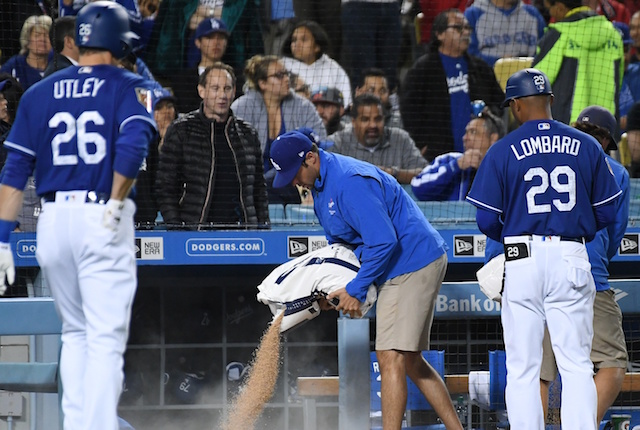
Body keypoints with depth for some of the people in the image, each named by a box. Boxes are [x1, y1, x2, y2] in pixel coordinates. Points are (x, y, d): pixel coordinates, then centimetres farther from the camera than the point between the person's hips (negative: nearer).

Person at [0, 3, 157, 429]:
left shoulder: (40, 93, 10)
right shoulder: (128, 86, 0)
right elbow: (133, 143, -20)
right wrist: (116, 202, -10)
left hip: (53, 219, 4)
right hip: (104, 222, -4)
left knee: (75, 332, 20)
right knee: (106, 340, -4)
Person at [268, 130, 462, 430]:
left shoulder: (350, 182, -23)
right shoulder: (319, 184, 10)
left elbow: (384, 241, -27)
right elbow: (338, 240, 24)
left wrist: (356, 289, -19)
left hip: (414, 264, -11)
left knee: (391, 358, -15)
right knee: (409, 361, 13)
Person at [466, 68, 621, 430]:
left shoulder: (502, 151, -1)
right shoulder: (586, 146, 4)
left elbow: (487, 220, -2)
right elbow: (607, 211, 7)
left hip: (524, 262, -1)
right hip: (573, 260, 1)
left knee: (523, 370, 4)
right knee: (577, 366, 3)